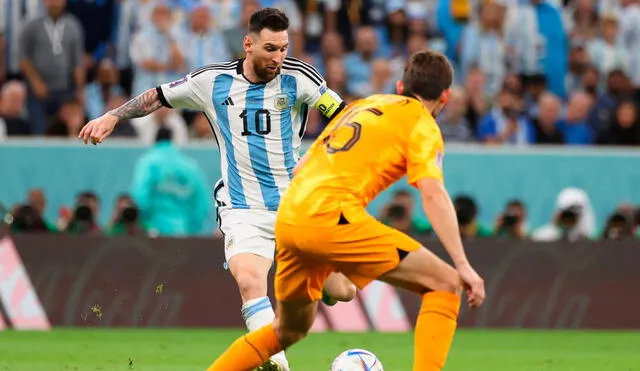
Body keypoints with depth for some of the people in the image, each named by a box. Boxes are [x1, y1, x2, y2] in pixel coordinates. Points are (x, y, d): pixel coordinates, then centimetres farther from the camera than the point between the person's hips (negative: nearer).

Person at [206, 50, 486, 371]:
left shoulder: (361, 106, 28)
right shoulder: (422, 125, 7)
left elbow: (301, 168, 30)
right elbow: (433, 194, -10)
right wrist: (463, 265, -13)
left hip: (288, 217, 8)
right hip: (333, 216, -8)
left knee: (289, 331, 28)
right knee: (446, 286, -2)